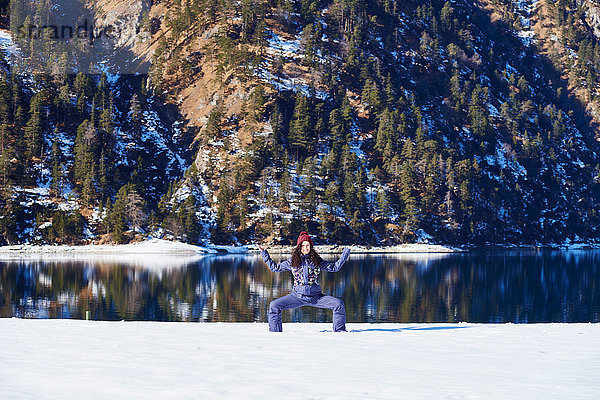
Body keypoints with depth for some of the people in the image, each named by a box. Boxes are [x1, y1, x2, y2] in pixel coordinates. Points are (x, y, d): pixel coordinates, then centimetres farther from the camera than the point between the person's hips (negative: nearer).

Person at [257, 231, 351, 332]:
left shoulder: (317, 261, 5)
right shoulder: (292, 262, 5)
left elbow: (334, 267, 13)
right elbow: (275, 267, 15)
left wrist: (345, 254, 7)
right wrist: (264, 253, 13)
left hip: (316, 296, 0)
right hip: (297, 296, 0)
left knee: (339, 304, -17)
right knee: (274, 306, -16)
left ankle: (340, 331, 1)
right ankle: (275, 332, 1)